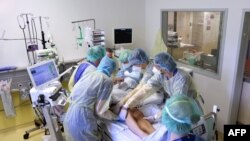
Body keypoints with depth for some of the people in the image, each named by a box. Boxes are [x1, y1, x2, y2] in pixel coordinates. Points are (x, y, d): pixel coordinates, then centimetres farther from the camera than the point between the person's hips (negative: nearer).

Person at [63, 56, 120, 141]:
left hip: (69, 119, 7)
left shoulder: (87, 75, 12)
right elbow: (100, 111, -10)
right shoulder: (107, 80, -9)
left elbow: (72, 96, 15)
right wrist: (117, 117, 7)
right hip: (82, 123, -7)